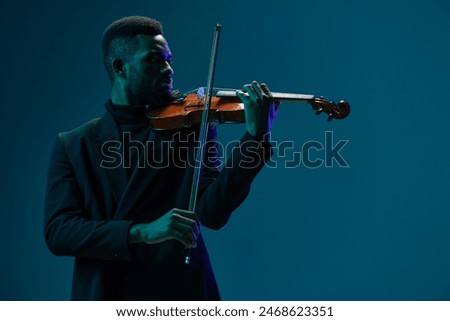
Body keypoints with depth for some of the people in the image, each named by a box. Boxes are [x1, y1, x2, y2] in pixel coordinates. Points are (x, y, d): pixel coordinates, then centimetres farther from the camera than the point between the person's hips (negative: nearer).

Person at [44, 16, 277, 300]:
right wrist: (142, 232, -21)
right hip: (101, 295, 0)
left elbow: (213, 214, -9)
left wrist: (256, 137, -20)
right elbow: (57, 232, -7)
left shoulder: (193, 128, 3)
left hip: (180, 296, 0)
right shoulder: (72, 146, 4)